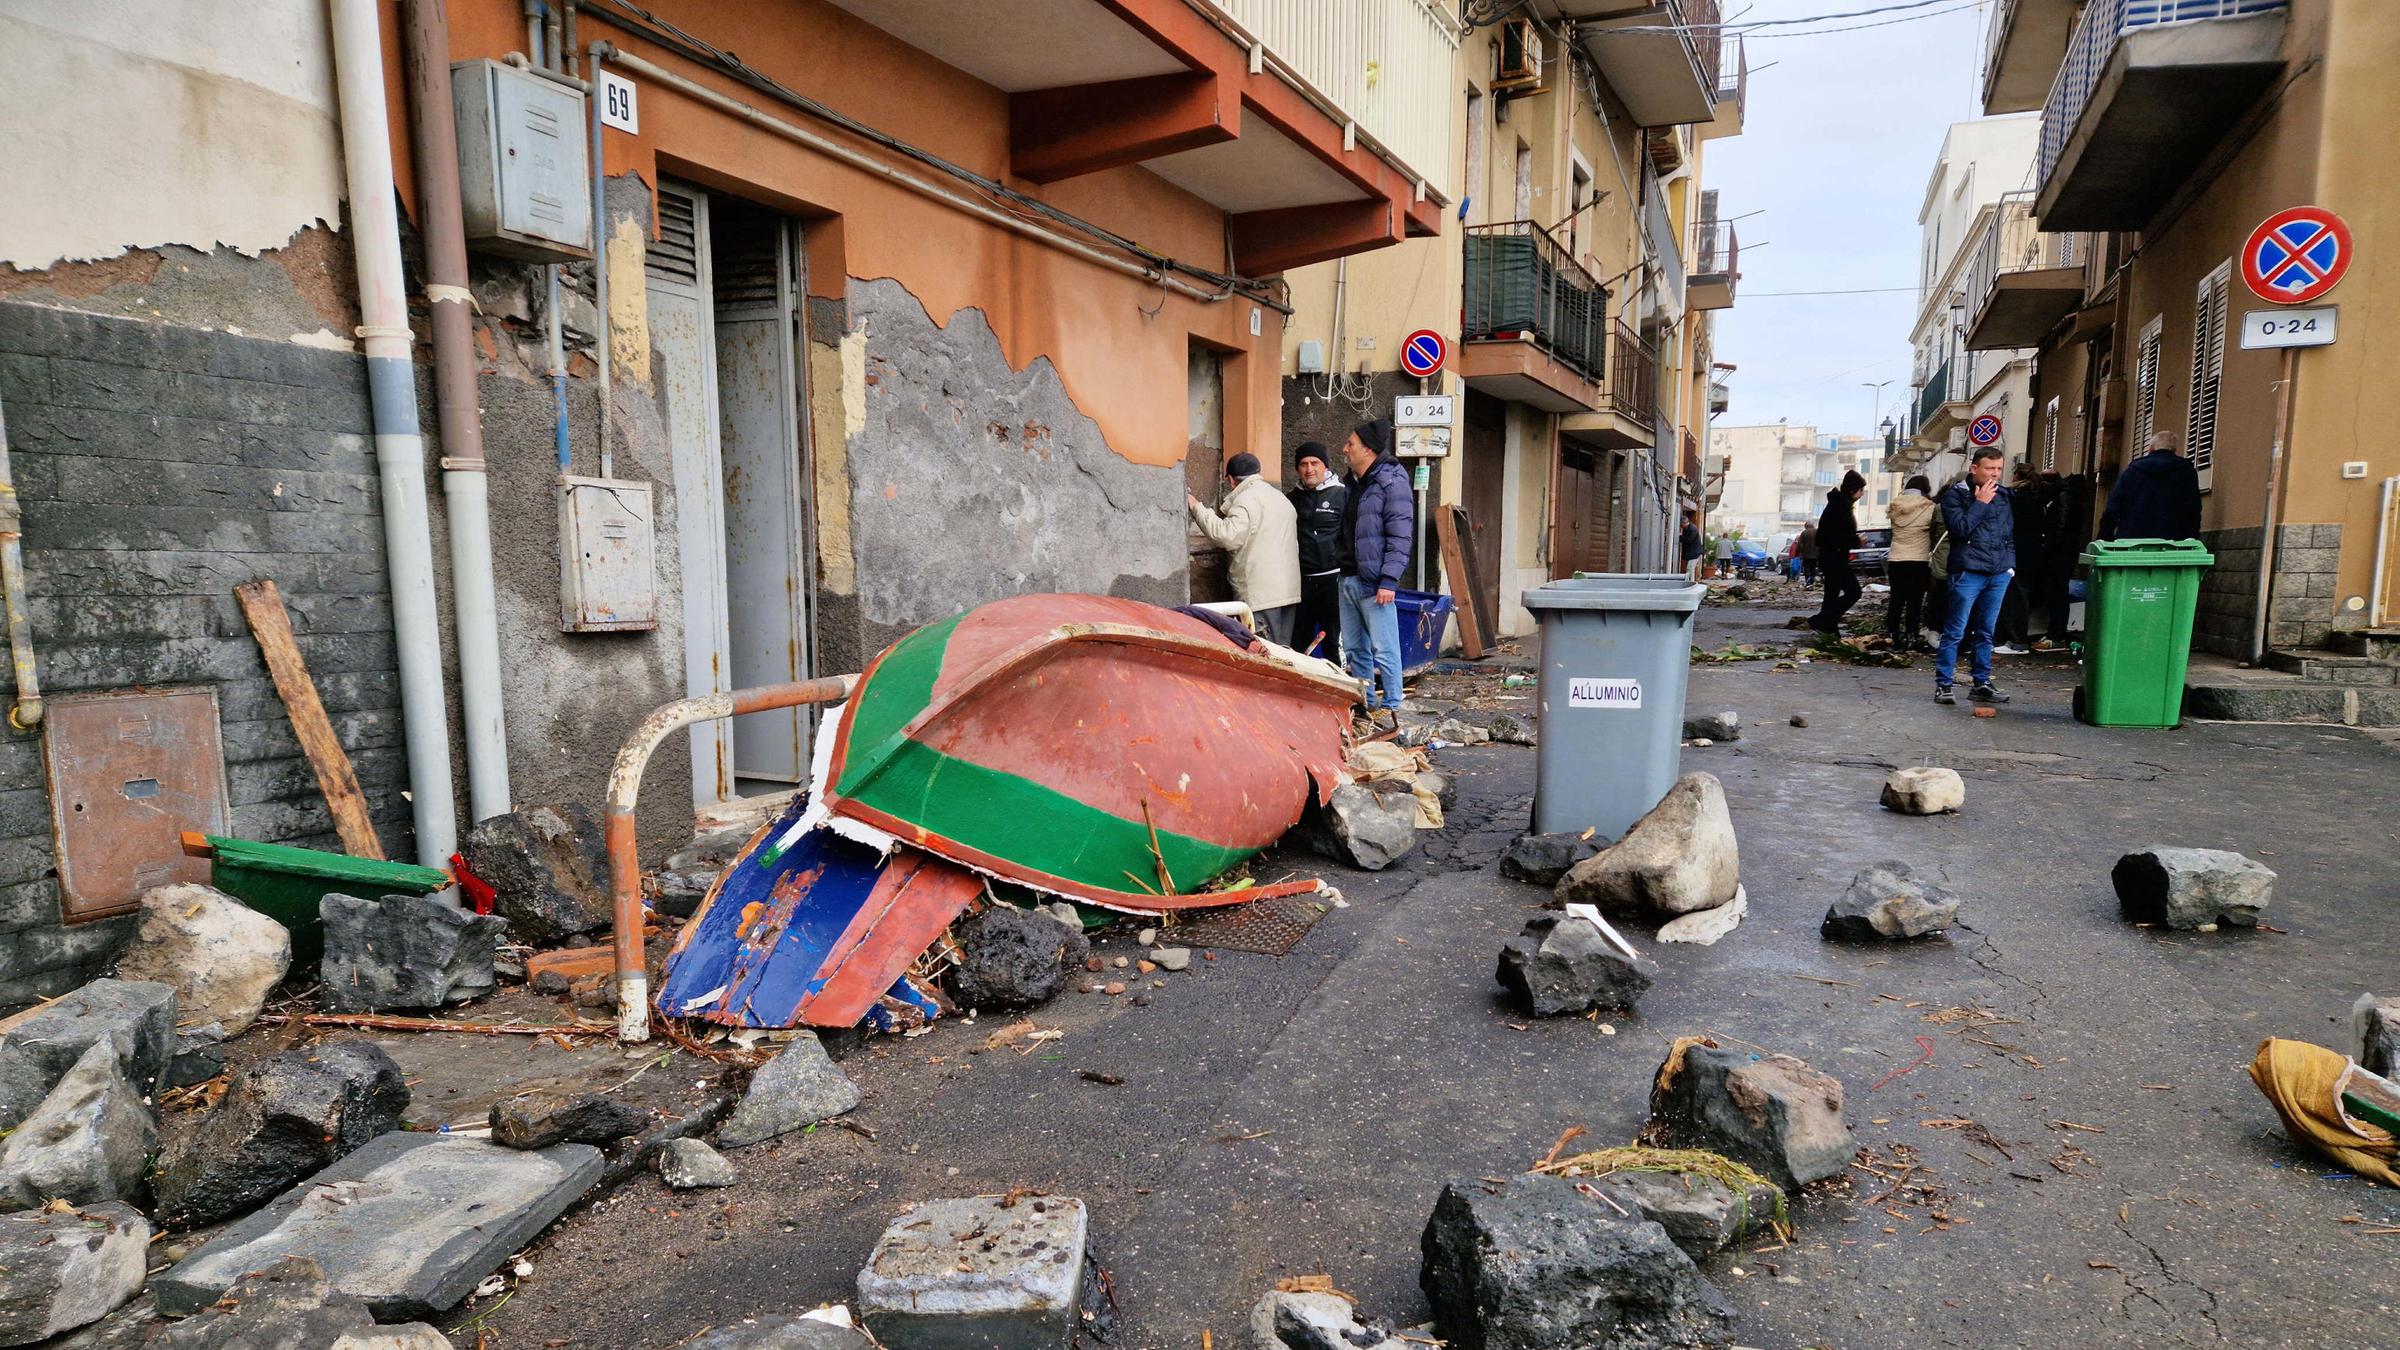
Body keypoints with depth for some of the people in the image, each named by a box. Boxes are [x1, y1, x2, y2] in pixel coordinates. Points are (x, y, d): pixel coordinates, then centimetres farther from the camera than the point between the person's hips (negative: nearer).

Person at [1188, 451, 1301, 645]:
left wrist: (1198, 508, -11)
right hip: (1289, 591, 9)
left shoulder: (1246, 500, -8)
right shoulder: (1281, 498, 21)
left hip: (1262, 595, -9)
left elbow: (1228, 536, -21)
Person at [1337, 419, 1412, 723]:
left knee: (1383, 649, -5)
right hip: (1348, 578, 9)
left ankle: (1390, 709, 4)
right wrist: (1341, 569, 15)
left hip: (1374, 582, -9)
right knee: (1354, 649, 13)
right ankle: (1364, 705, 22)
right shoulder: (1354, 483, 17)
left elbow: (1400, 535, -15)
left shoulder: (1391, 481, -9)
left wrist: (1389, 580, -20)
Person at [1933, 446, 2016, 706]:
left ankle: (1982, 684, 16)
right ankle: (1943, 684, -2)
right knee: (1955, 632, -6)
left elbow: (2011, 533, 21)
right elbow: (1959, 528, -15)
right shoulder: (1955, 494, -3)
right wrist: (1980, 503, -13)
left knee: (1986, 633, 10)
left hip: (1999, 574, 6)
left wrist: (2010, 563, 13)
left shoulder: (2003, 495, 15)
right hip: (1968, 573, -5)